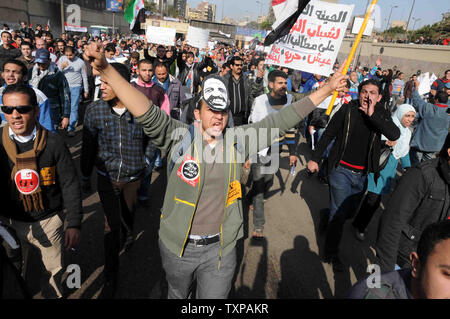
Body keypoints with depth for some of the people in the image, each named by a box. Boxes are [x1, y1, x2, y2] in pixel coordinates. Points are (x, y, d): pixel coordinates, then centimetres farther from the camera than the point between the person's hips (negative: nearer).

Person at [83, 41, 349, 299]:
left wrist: (326, 90, -3)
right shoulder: (179, 137, -13)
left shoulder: (238, 142, -5)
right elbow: (147, 112, -26)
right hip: (177, 246, 0)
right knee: (177, 294, 27)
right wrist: (105, 69, -38)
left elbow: (280, 121, -4)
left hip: (221, 249, 1)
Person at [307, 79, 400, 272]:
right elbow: (328, 134, -2)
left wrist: (372, 114, -27)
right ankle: (331, 254, 16)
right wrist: (314, 158, -5)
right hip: (341, 169, -4)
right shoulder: (348, 110, -8)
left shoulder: (381, 114, -2)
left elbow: (394, 135, -20)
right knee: (339, 213, -3)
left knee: (350, 209, 19)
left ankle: (328, 221, 51)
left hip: (362, 174, 4)